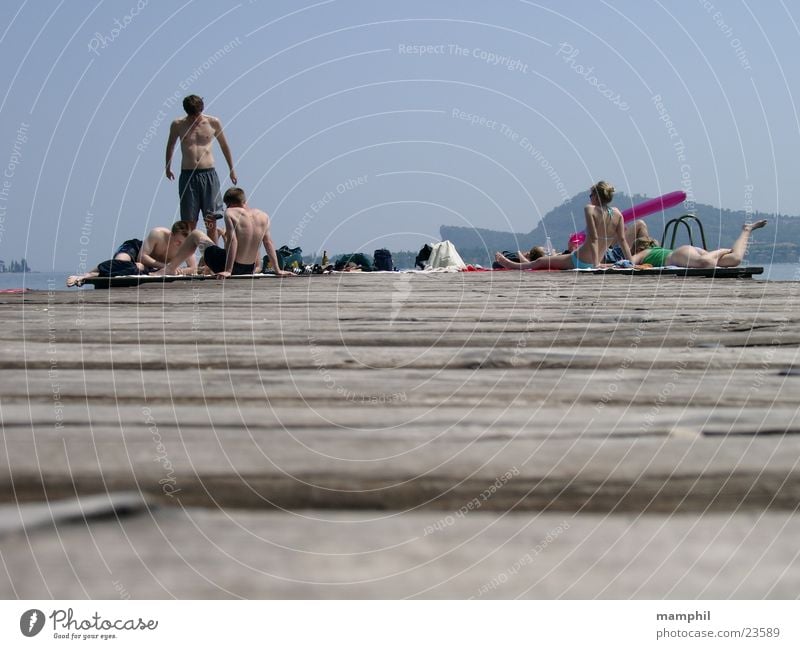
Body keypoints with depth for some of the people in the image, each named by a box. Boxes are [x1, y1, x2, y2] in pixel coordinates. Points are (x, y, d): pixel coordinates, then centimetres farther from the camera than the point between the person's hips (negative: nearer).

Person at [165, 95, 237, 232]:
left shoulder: (213, 123, 4)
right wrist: (168, 167, 28)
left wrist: (232, 170, 23)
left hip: (209, 175, 0)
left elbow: (224, 145, 18)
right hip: (187, 175, 0)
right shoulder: (178, 125, 4)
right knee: (189, 222, -3)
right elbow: (170, 145, 22)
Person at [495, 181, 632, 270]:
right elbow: (622, 241, -4)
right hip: (593, 263, 6)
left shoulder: (590, 209, -13)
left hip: (578, 261, -6)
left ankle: (512, 265, 36)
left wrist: (596, 265, -23)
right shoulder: (617, 213, 0)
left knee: (541, 261, 17)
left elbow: (593, 239, -20)